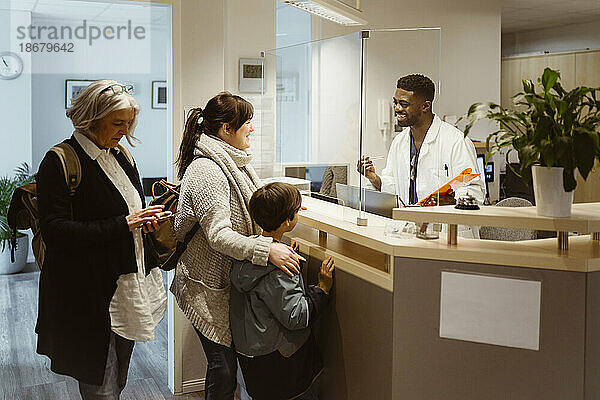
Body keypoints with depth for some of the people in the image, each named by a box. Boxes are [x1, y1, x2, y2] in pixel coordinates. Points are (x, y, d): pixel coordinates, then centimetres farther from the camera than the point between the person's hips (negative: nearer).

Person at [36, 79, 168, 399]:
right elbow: (54, 231, -19)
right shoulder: (60, 162, -12)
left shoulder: (121, 156, 12)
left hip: (128, 286, 8)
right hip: (90, 295, -7)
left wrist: (145, 220, 0)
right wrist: (123, 225, -21)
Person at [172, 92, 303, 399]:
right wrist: (268, 250, -35)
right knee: (223, 367, -1)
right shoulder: (205, 170, -20)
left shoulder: (235, 163, 11)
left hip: (233, 281, 9)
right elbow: (218, 235, -27)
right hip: (210, 287, -9)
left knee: (227, 362, 17)